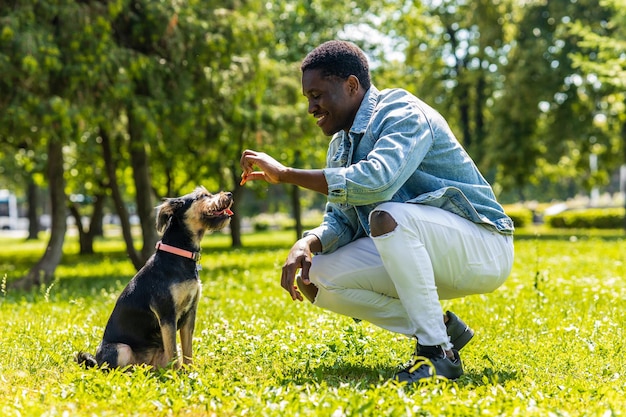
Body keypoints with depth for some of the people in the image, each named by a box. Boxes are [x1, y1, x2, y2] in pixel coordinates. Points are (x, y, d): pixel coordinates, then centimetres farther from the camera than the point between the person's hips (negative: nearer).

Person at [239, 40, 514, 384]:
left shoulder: (404, 114, -17)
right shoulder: (341, 145, 11)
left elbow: (376, 181, -36)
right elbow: (339, 221, 7)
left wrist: (285, 174, -29)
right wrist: (305, 245, -16)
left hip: (481, 245, -8)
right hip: (419, 255, 9)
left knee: (387, 216, -36)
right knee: (315, 279, -6)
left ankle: (438, 350, -25)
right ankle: (441, 326, -1)